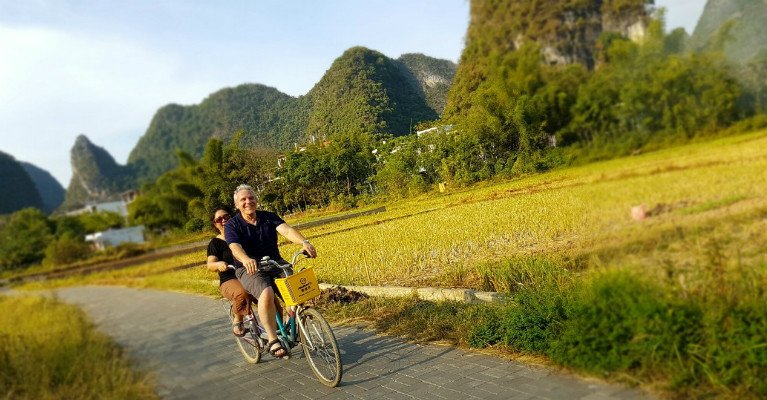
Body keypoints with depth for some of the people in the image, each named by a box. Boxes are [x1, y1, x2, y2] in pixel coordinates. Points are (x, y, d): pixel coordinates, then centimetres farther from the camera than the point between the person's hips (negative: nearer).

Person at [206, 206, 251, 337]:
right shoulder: (215, 242, 6)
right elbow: (210, 265, -7)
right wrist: (218, 264, -31)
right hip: (230, 280, -3)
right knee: (242, 293, -37)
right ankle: (237, 321, -9)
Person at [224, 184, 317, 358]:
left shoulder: (269, 217, 7)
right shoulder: (232, 225, 0)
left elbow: (287, 230, -11)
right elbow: (235, 247, -20)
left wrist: (304, 242, -33)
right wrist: (246, 259, -44)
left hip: (275, 265, 4)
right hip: (250, 270, -3)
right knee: (266, 293, -34)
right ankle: (273, 340, -23)